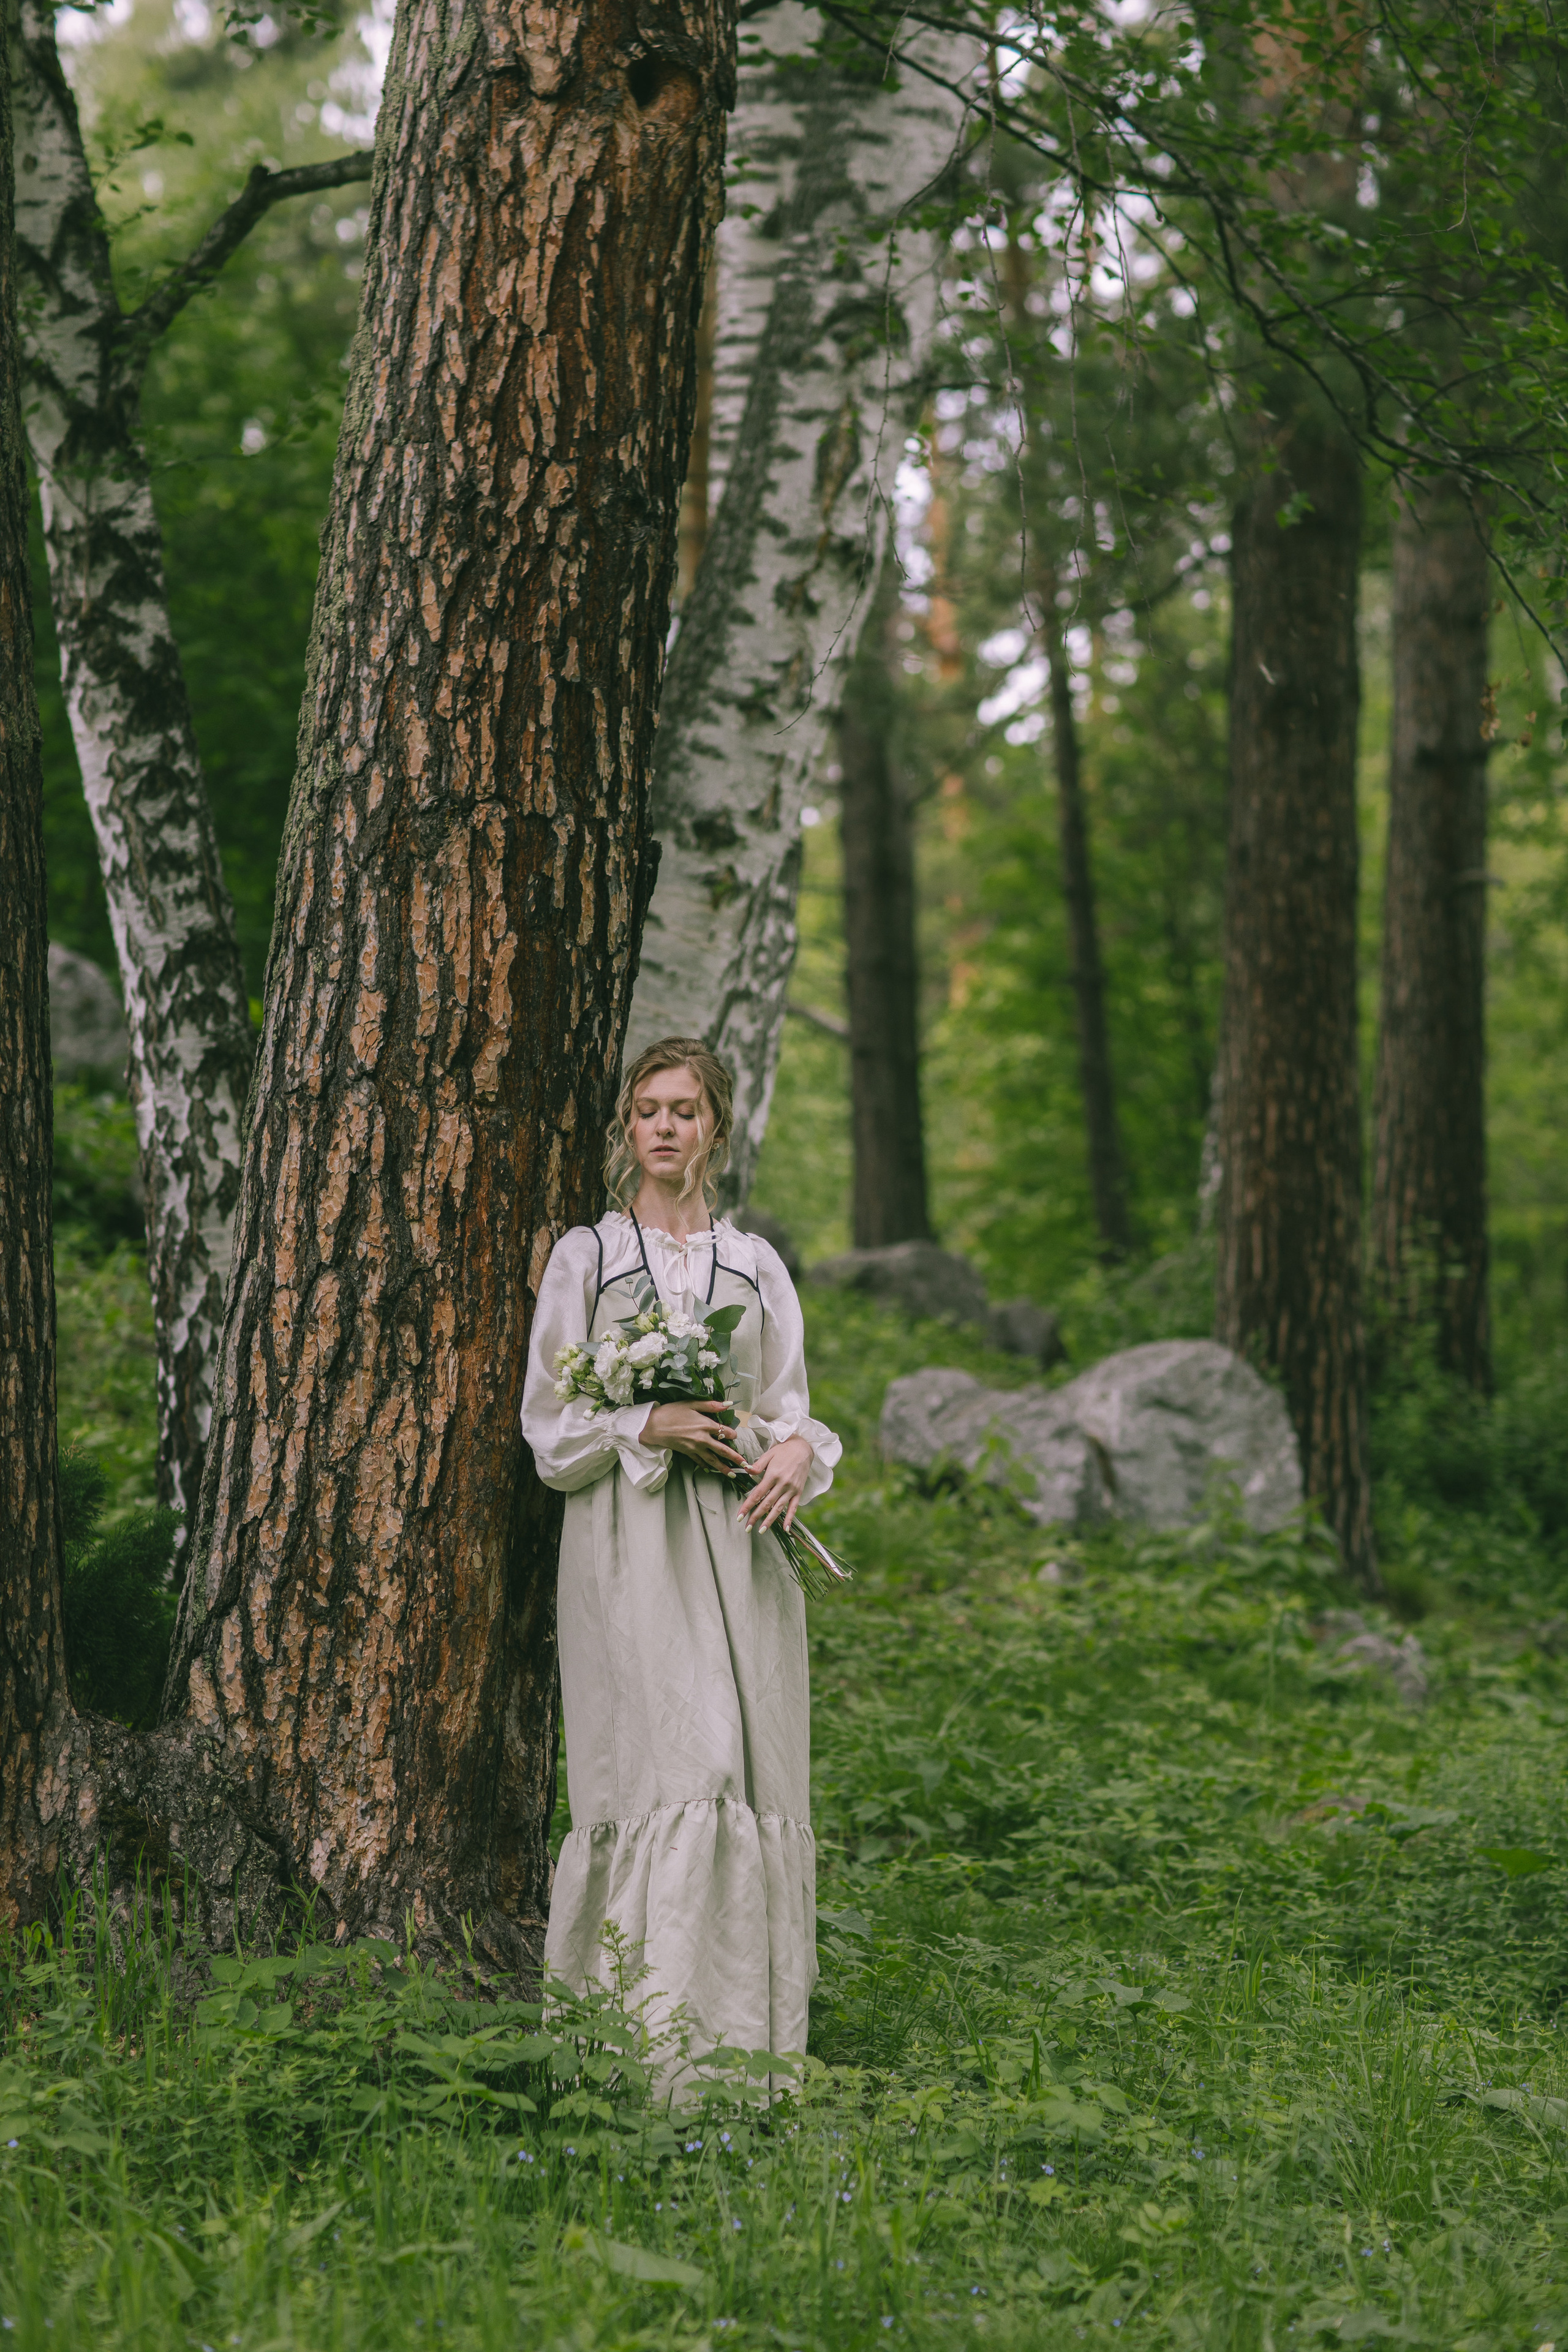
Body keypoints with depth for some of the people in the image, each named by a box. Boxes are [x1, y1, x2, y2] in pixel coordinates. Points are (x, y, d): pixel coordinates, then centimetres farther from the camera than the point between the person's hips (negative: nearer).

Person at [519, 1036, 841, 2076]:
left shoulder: (757, 1266, 15)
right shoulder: (585, 1257, 7)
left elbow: (792, 1407, 16)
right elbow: (552, 1421, 4)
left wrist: (796, 1449, -8)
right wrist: (652, 1426, -13)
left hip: (736, 1540, 3)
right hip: (630, 1537, -3)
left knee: (753, 1764, -3)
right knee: (676, 1754, -15)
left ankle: (742, 2023, 3)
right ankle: (651, 2013, -11)